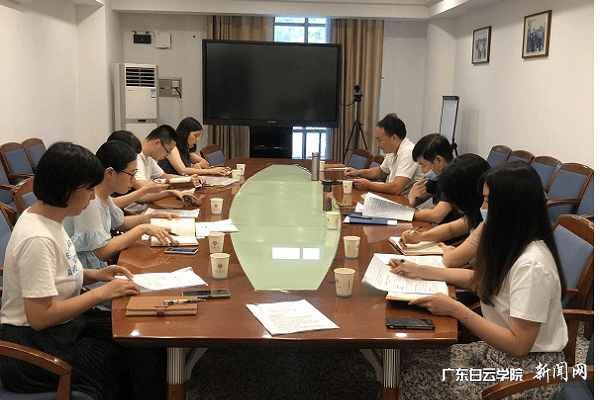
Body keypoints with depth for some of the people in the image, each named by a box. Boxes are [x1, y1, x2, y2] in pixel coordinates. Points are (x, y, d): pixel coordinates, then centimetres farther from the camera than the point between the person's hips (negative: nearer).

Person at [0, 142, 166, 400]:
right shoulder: (37, 239, -26)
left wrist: (94, 275, 2)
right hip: (33, 347, -9)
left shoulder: (47, 217, 3)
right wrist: (101, 293, -20)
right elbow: (39, 317, -27)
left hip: (65, 322, 9)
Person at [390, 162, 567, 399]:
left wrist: (456, 309, -24)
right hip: (496, 352, 9)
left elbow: (518, 345, -26)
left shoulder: (531, 264, -28)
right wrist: (420, 271, 14)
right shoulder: (511, 246, 2)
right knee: (412, 361, -1)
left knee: (416, 373, -13)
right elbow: (478, 278, 20)